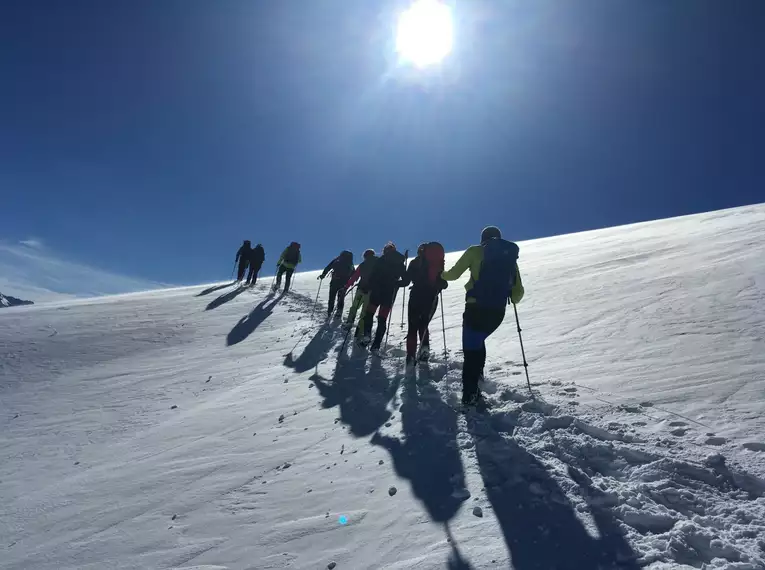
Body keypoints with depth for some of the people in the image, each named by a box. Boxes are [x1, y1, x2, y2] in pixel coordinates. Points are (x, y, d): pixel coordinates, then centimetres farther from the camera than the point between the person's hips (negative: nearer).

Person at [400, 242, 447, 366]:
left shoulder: (415, 263, 0)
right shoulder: (439, 265, 3)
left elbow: (406, 280, -1)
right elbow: (443, 283, -5)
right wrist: (440, 285, 17)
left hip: (417, 297, -2)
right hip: (432, 298, 2)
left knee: (413, 326, 7)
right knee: (423, 324, 19)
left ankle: (411, 355, -3)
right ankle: (424, 347, -3)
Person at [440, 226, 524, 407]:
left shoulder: (476, 251, 3)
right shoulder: (511, 257, 13)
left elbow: (454, 273, 3)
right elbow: (518, 291, 13)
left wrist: (443, 275, 25)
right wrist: (512, 299, 36)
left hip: (476, 308, -4)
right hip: (498, 311, 4)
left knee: (471, 349, 1)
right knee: (478, 342, 28)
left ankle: (470, 397, -3)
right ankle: (476, 379, 24)